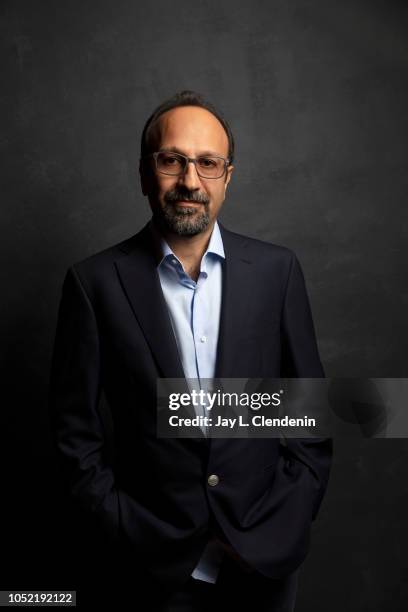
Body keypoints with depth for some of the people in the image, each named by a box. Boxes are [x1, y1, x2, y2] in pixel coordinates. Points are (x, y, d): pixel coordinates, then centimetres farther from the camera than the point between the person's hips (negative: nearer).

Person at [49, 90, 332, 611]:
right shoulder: (95, 281, -10)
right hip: (161, 565, -1)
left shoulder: (276, 270, -6)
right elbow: (74, 426, -4)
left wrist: (285, 524, -4)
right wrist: (127, 531, -7)